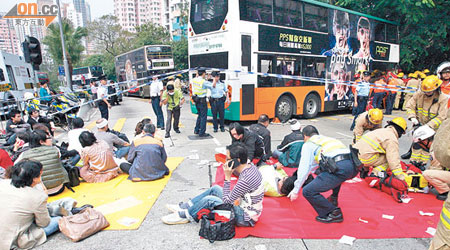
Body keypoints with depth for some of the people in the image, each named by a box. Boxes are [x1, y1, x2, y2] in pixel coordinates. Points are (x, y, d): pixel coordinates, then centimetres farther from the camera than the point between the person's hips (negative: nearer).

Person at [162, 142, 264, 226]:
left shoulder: (244, 181, -32)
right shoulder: (251, 167, -5)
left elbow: (226, 201, -22)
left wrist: (227, 177, -22)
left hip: (246, 218, -9)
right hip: (248, 209, 9)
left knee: (209, 200, -13)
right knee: (215, 189, 10)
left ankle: (184, 216, 10)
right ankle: (185, 207, 18)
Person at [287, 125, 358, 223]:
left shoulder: (308, 144, 14)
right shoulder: (326, 138, 35)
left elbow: (303, 168, 7)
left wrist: (296, 190, 13)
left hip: (340, 168, -8)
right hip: (354, 166, 8)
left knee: (308, 191, -3)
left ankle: (334, 213, 3)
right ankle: (333, 199, 38)